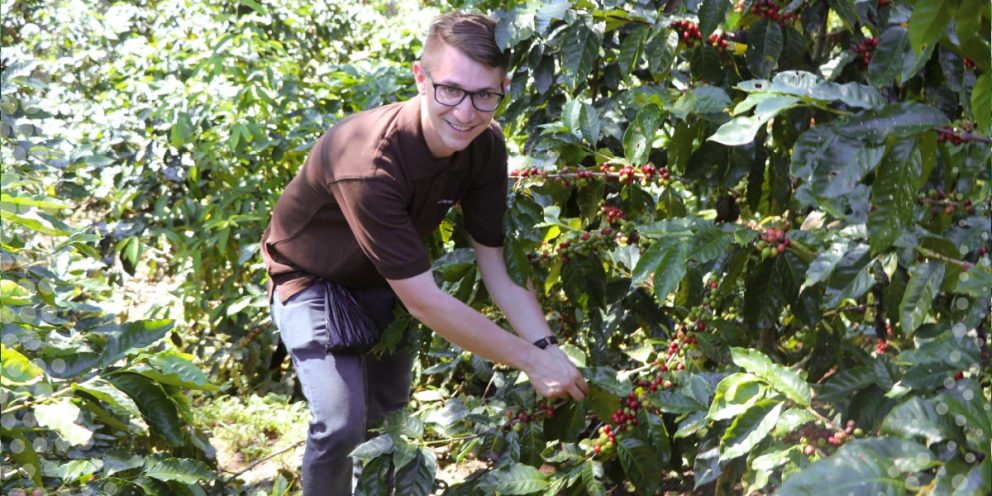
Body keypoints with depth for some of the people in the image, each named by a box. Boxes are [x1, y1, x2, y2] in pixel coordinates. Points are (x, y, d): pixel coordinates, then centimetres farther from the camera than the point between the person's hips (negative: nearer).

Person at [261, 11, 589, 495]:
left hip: (383, 280, 6)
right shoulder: (369, 164, -42)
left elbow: (498, 264, -15)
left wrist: (548, 347, -30)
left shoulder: (485, 146, -22)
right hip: (312, 278, -6)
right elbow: (425, 302, -38)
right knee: (342, 423, -19)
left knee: (390, 406, 20)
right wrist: (531, 361, -34)